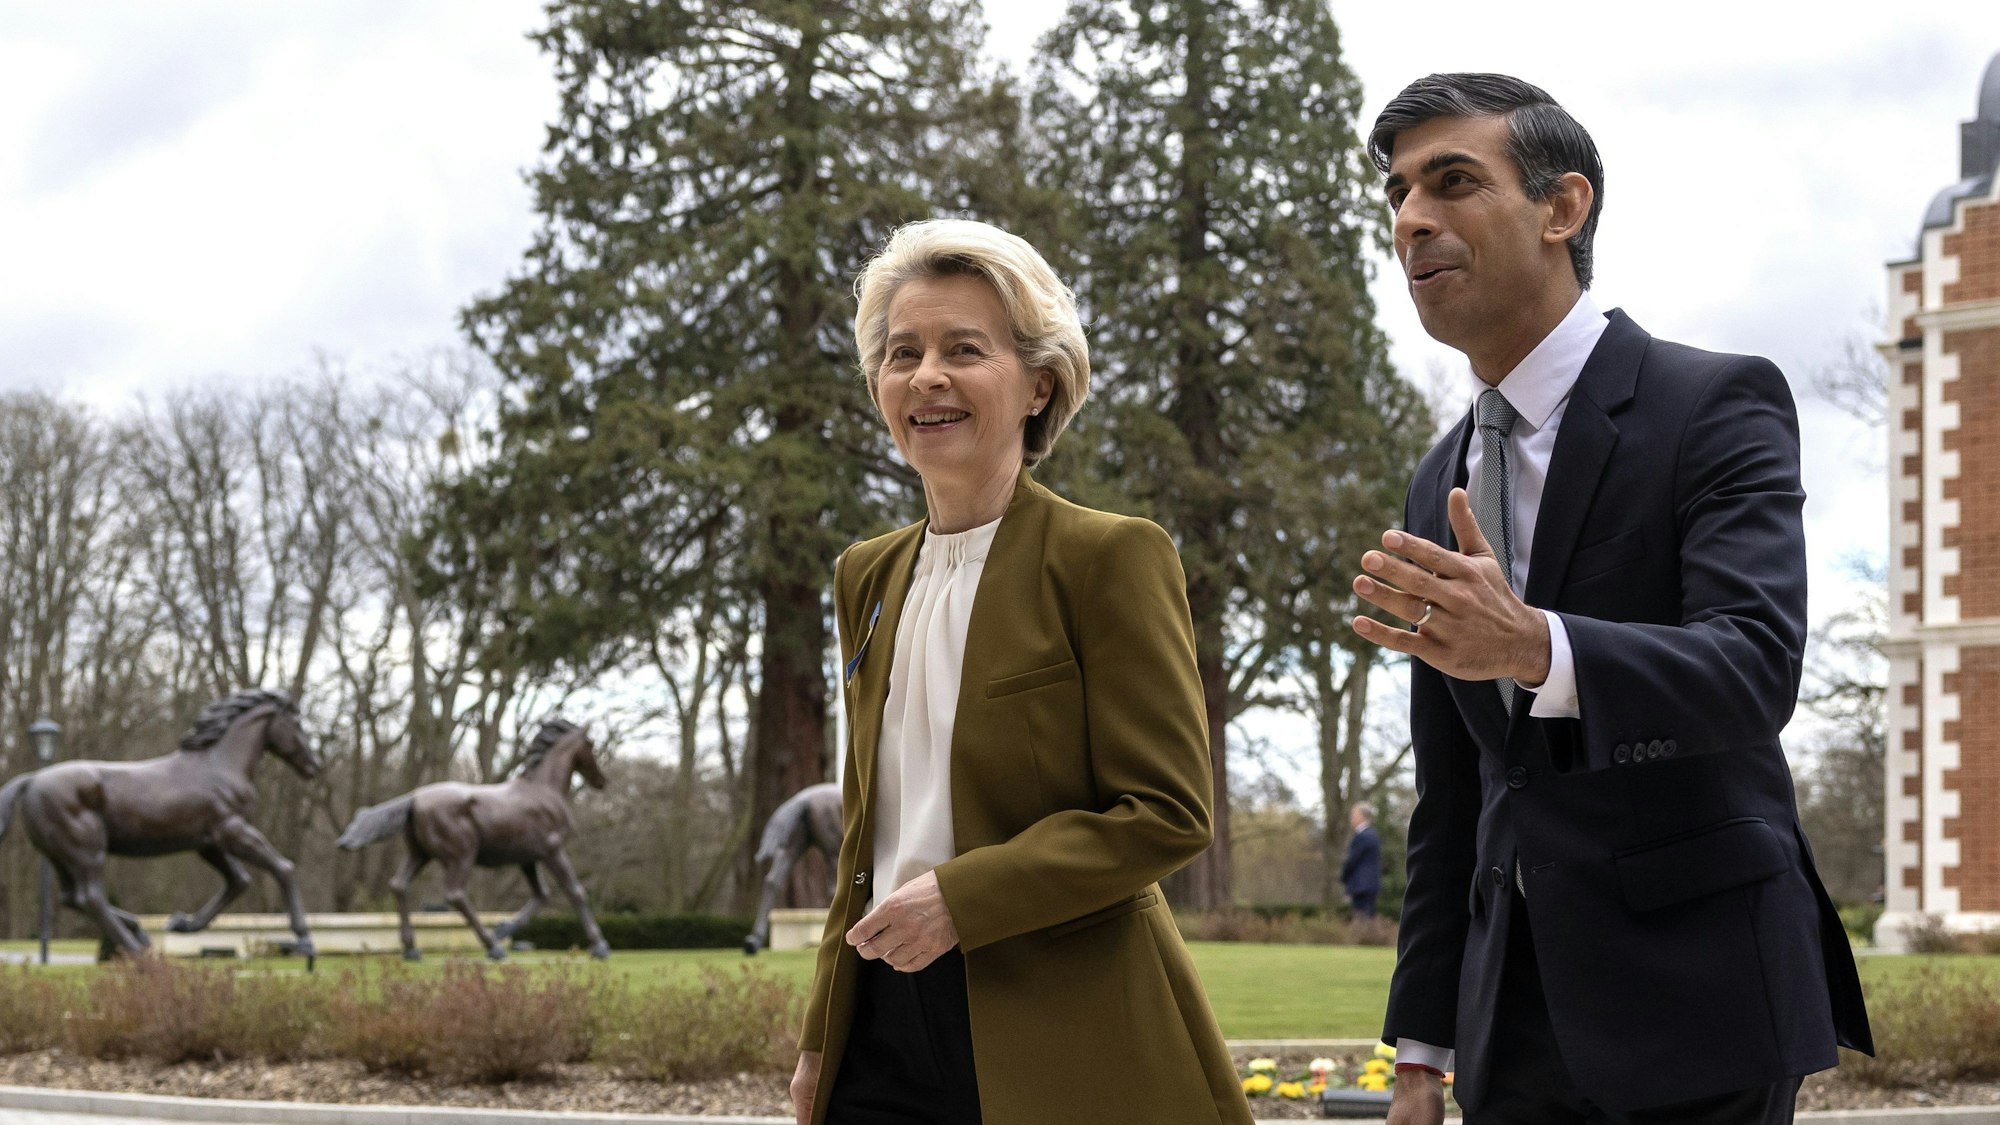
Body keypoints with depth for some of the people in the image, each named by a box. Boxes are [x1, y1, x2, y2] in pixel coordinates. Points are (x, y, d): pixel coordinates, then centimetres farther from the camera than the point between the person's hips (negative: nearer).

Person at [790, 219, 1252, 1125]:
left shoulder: (1109, 557, -7)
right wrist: (821, 1035, 14)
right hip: (886, 1031, 6)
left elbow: (1167, 812, -12)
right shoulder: (866, 577, 13)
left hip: (1060, 1049, -5)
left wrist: (958, 898, -18)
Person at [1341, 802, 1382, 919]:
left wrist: (1343, 878, 3)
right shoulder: (1373, 835, 14)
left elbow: (1352, 861, -13)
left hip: (1362, 886, -10)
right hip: (1372, 884, 10)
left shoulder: (1361, 837, -15)